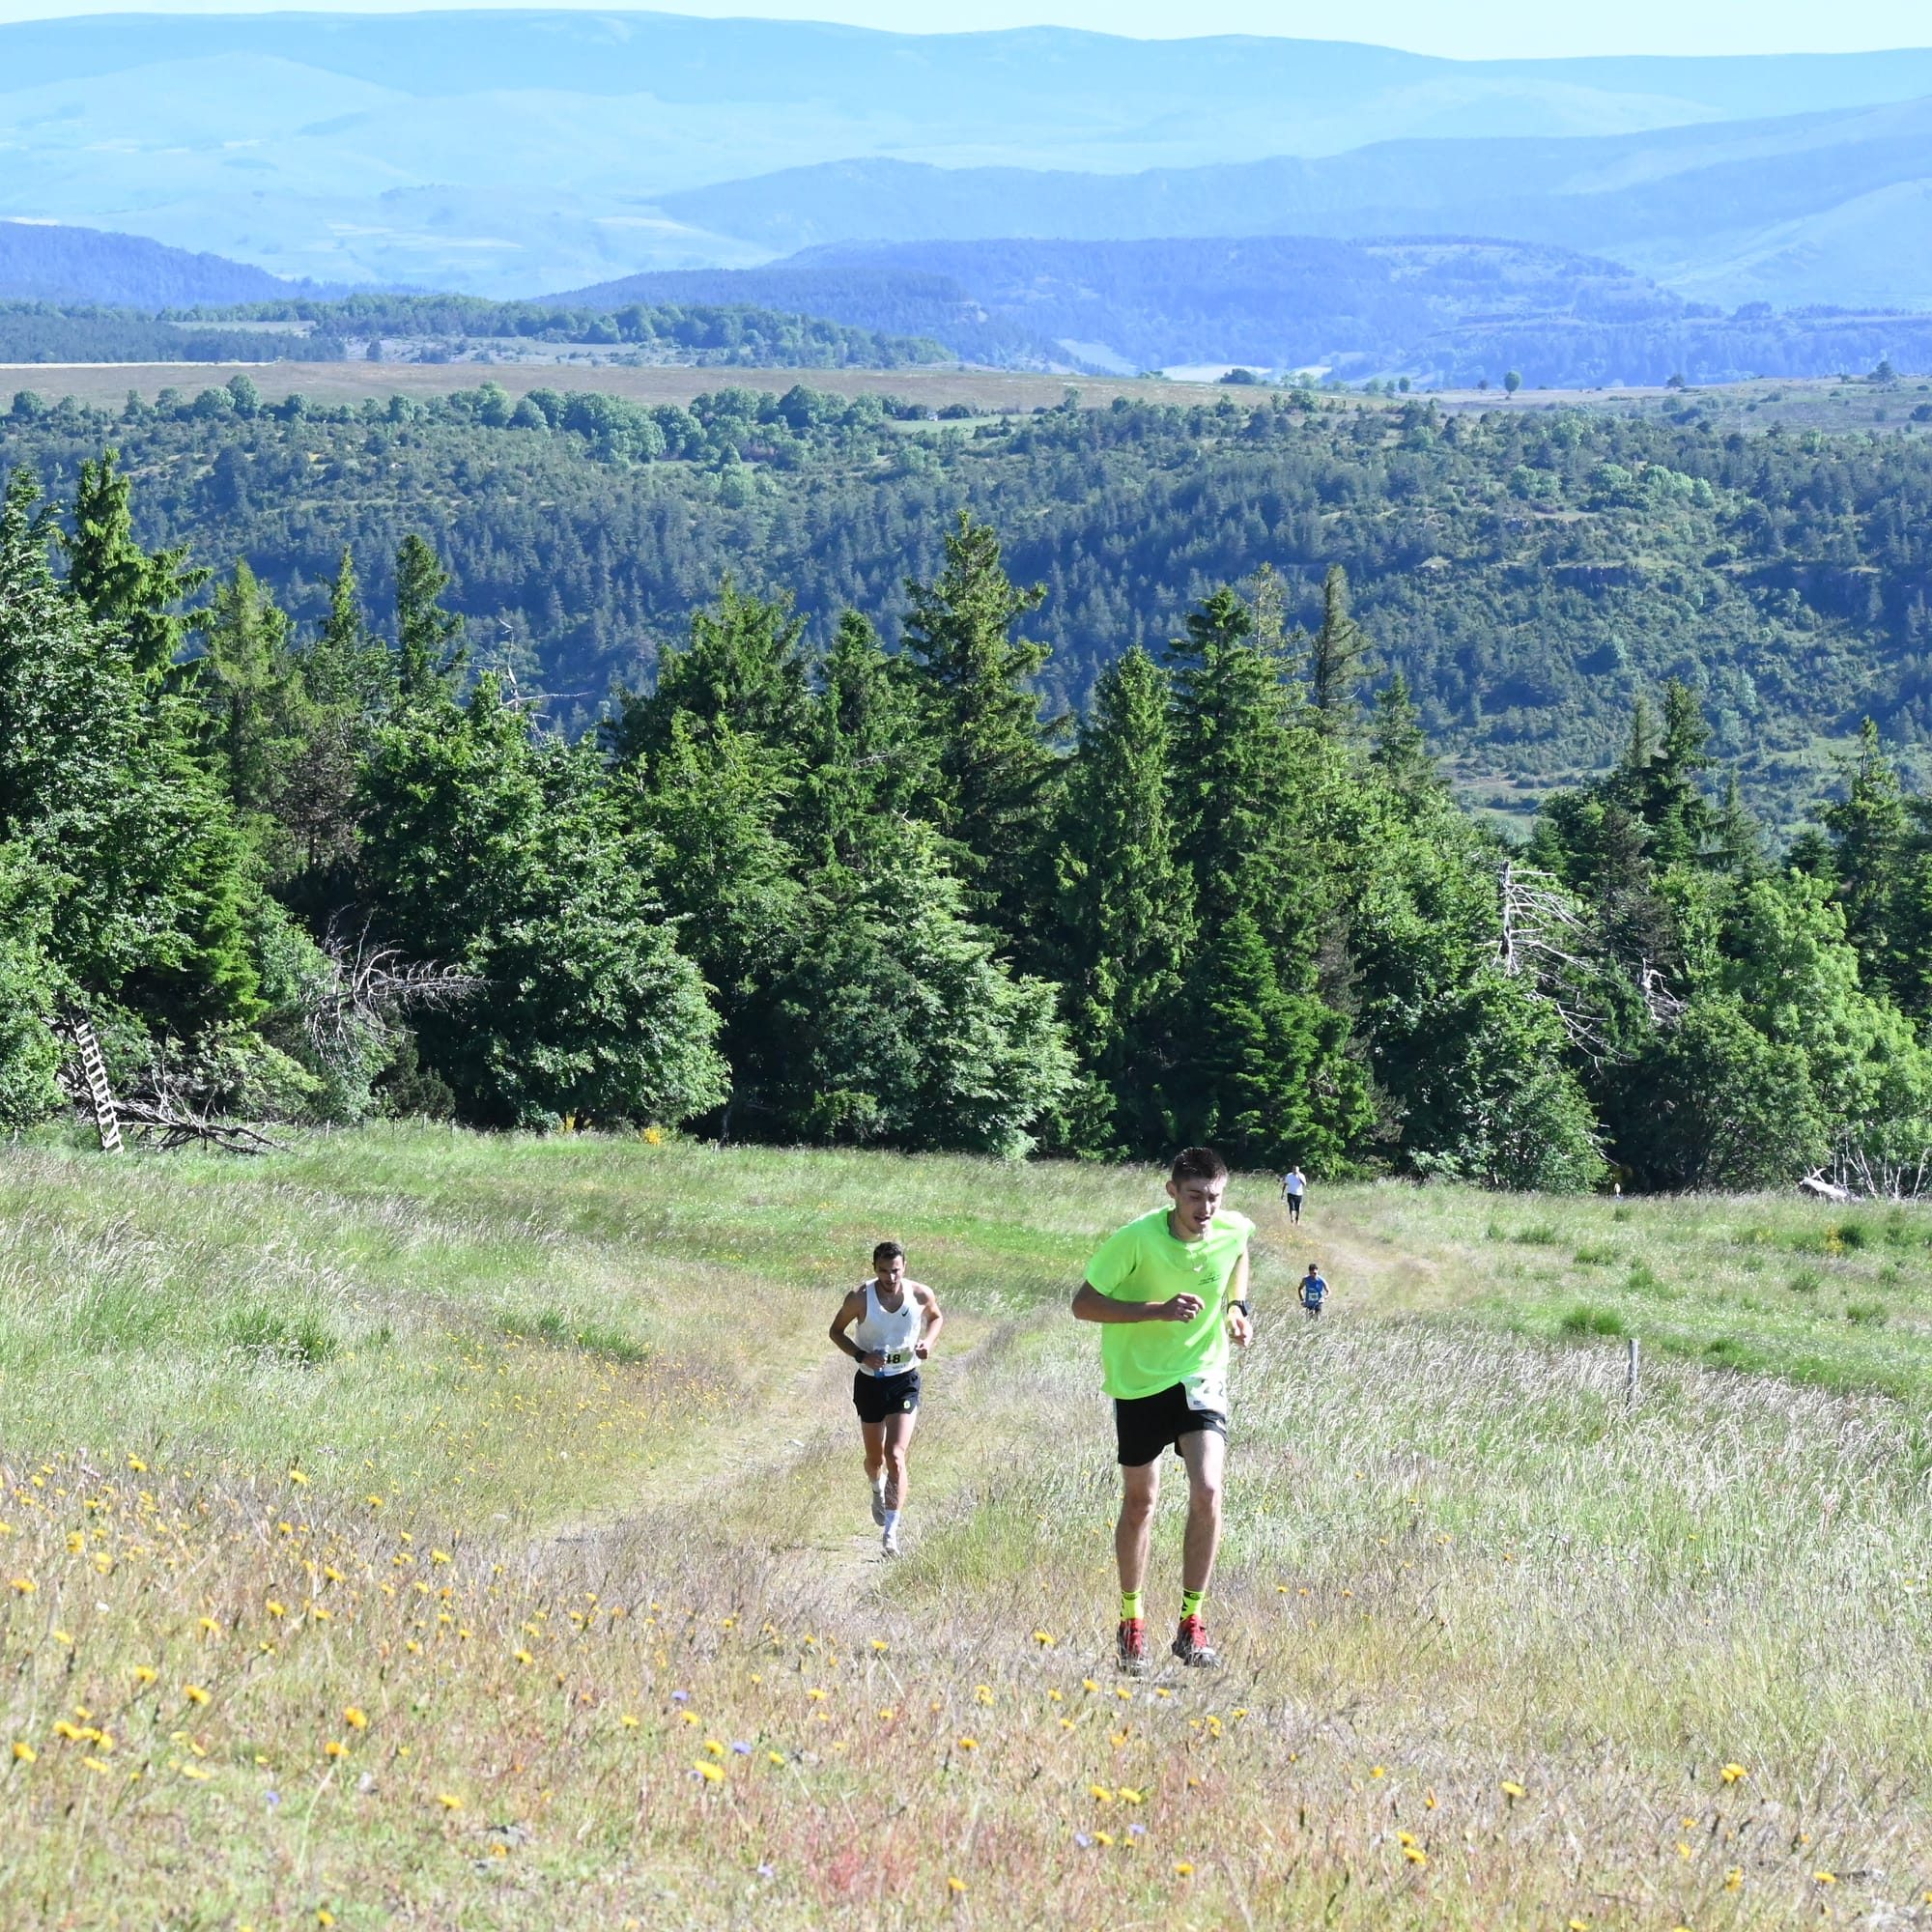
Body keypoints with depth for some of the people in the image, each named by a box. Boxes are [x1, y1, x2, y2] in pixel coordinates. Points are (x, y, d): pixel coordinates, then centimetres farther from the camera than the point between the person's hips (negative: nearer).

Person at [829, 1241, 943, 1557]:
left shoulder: (921, 1295, -11)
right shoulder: (860, 1298, -15)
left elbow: (937, 1318, 12)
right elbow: (836, 1331, -1)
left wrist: (928, 1342, -9)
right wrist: (861, 1355, -18)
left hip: (905, 1382, -1)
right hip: (870, 1382, 1)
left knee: (896, 1456, -16)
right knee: (875, 1457, 16)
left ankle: (891, 1531, -17)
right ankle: (878, 1491, 52)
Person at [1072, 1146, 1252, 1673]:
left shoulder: (1233, 1231, -10)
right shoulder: (1136, 1239, -22)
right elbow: (1083, 1304, -19)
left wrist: (1236, 1305, 2)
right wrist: (1158, 1309, -29)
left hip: (1200, 1378, 2)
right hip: (1139, 1380, -1)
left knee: (1207, 1492, -17)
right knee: (1140, 1502, 10)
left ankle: (1191, 1625, -6)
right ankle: (1131, 1621, 29)